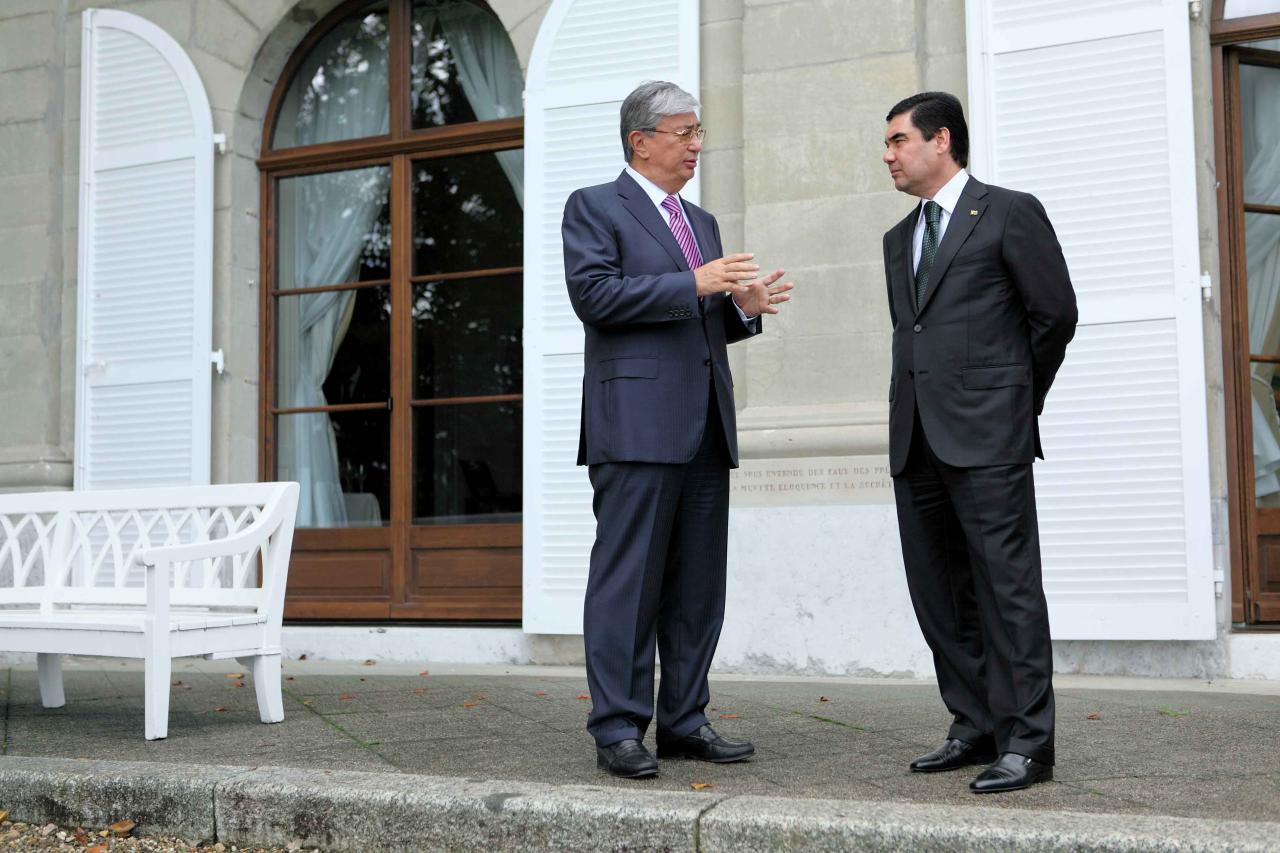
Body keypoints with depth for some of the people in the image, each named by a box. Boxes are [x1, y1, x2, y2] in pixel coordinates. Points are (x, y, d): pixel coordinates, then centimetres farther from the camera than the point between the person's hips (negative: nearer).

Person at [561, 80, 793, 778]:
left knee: (698, 584, 8)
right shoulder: (595, 207, 3)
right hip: (637, 424, -7)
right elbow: (593, 293, -13)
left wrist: (744, 307, 4)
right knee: (629, 578, -7)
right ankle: (618, 729, -1)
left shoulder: (702, 222, 24)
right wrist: (695, 284, -16)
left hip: (704, 430, 7)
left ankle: (683, 721, 16)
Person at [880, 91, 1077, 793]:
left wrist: (1016, 400, 9)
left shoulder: (1010, 212, 1)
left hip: (986, 437, -7)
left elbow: (1056, 313, 1)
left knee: (1007, 585, -6)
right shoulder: (900, 239, 21)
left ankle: (1026, 741, 0)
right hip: (917, 439, 7)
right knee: (937, 591, 8)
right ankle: (976, 726, 18)